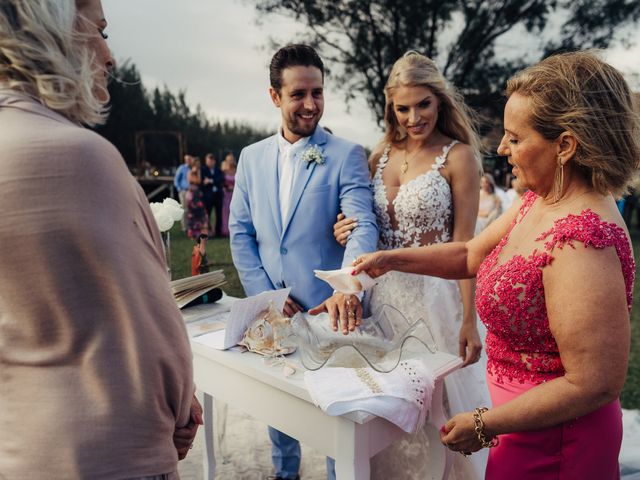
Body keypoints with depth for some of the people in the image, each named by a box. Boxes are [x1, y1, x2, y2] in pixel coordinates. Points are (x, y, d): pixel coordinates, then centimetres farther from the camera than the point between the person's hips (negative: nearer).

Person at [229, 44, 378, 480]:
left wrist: (348, 288, -38)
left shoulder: (346, 155, -7)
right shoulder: (252, 157, 5)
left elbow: (363, 226, -20)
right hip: (272, 312, 4)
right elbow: (240, 233, 5)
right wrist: (265, 294, -6)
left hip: (328, 310, -4)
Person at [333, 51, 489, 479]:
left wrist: (469, 321, -12)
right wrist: (347, 232, -8)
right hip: (383, 288, 5)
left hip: (434, 292, -5)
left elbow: (464, 244, -11)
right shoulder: (381, 154, 6)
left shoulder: (458, 156, -9)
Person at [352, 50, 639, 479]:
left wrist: (484, 424, -19)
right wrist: (390, 259, 1)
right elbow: (470, 255, 8)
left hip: (553, 441, -8)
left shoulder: (580, 241, -31)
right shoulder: (538, 201, -4)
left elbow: (595, 384, -28)